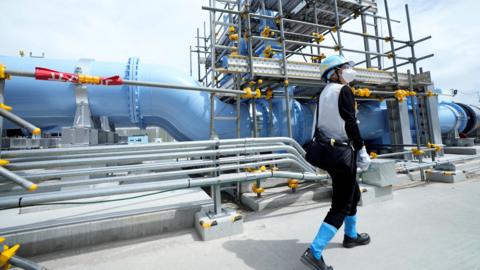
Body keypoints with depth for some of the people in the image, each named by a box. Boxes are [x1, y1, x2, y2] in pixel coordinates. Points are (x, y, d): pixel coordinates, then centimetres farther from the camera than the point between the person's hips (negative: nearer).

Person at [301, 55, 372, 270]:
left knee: (353, 193, 25)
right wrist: (361, 151, -10)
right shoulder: (343, 90, -9)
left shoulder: (324, 93, 15)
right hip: (342, 151, -9)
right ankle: (314, 252, -3)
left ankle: (351, 236, 42)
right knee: (341, 205, -3)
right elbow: (350, 124, -16)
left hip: (327, 150, 9)